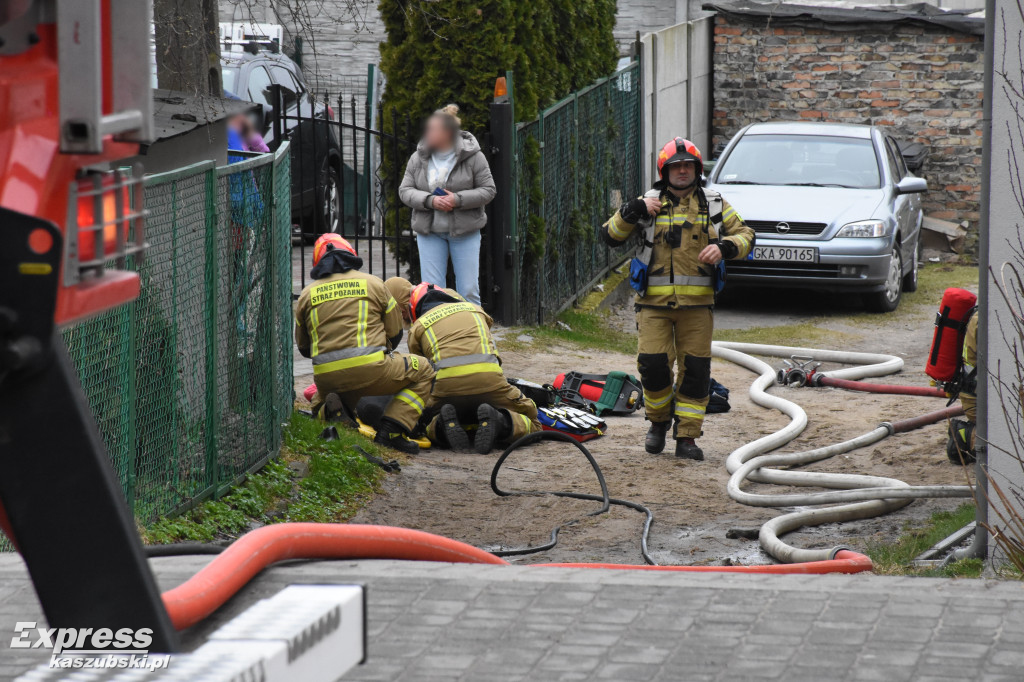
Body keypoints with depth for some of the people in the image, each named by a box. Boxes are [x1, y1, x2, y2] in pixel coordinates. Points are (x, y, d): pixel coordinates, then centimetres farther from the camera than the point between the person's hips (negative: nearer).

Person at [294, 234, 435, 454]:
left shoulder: (307, 294, 15)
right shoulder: (373, 283, 11)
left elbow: (303, 348, 21)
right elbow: (395, 334, 16)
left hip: (326, 377, 3)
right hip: (370, 370, -3)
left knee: (320, 398, 38)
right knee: (423, 371, 19)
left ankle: (329, 409, -2)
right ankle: (391, 431, -1)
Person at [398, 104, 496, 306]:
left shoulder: (473, 156, -5)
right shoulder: (418, 158, 2)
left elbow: (488, 190, -4)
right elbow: (405, 191, 2)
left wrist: (458, 200, -19)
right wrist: (430, 200, -17)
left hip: (465, 230, -2)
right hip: (429, 231, 2)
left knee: (469, 290, -1)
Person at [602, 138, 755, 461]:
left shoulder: (714, 205, 10)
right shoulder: (650, 203, 9)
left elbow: (746, 236, 13)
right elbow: (611, 236, 7)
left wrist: (724, 247, -9)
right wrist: (634, 210, -9)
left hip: (697, 303, 1)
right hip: (654, 303, -1)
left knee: (695, 370, -2)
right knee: (652, 364, -9)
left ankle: (687, 437, 6)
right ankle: (659, 421, 17)